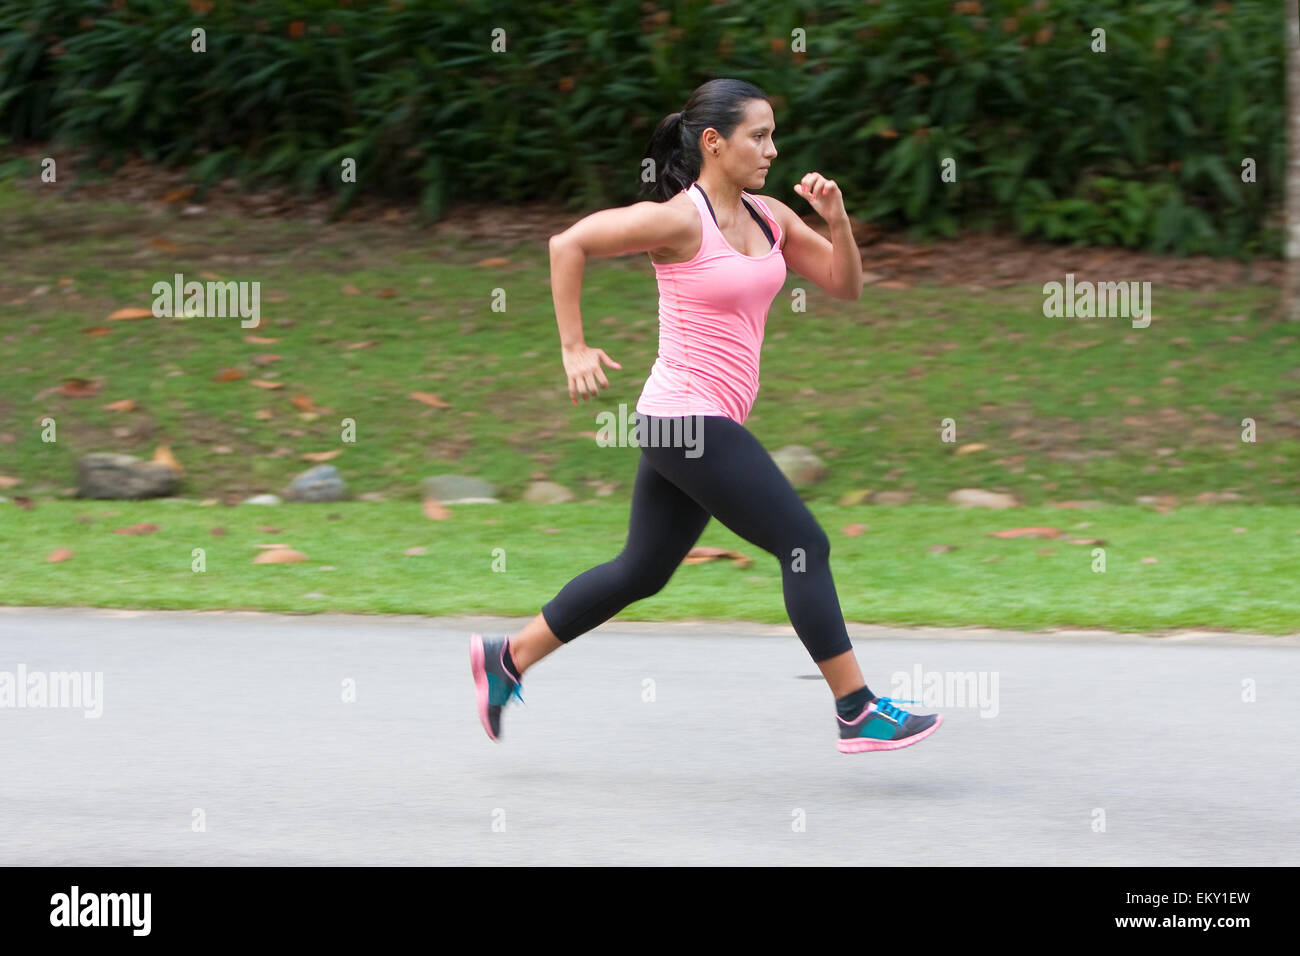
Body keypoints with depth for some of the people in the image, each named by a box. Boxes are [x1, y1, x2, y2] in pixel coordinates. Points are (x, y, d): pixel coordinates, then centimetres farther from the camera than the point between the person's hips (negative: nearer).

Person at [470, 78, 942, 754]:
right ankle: (858, 713, -4)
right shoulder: (679, 220, -15)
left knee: (640, 572, 16)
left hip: (707, 422, 9)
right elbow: (567, 244, -14)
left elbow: (845, 286, 12)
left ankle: (506, 659, 26)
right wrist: (574, 349, -14)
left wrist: (837, 221, -6)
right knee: (804, 546, -8)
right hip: (689, 419, -9)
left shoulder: (768, 217, 9)